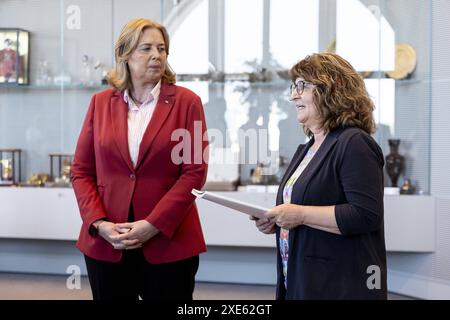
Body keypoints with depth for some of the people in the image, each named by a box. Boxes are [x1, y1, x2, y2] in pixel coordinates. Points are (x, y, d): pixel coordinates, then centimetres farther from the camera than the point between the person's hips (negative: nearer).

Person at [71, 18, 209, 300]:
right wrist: (99, 223, -8)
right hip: (106, 243, 2)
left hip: (169, 242, -2)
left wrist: (153, 224, -13)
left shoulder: (186, 102, -1)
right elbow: (81, 171, 6)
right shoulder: (101, 102, 7)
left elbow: (195, 171, -7)